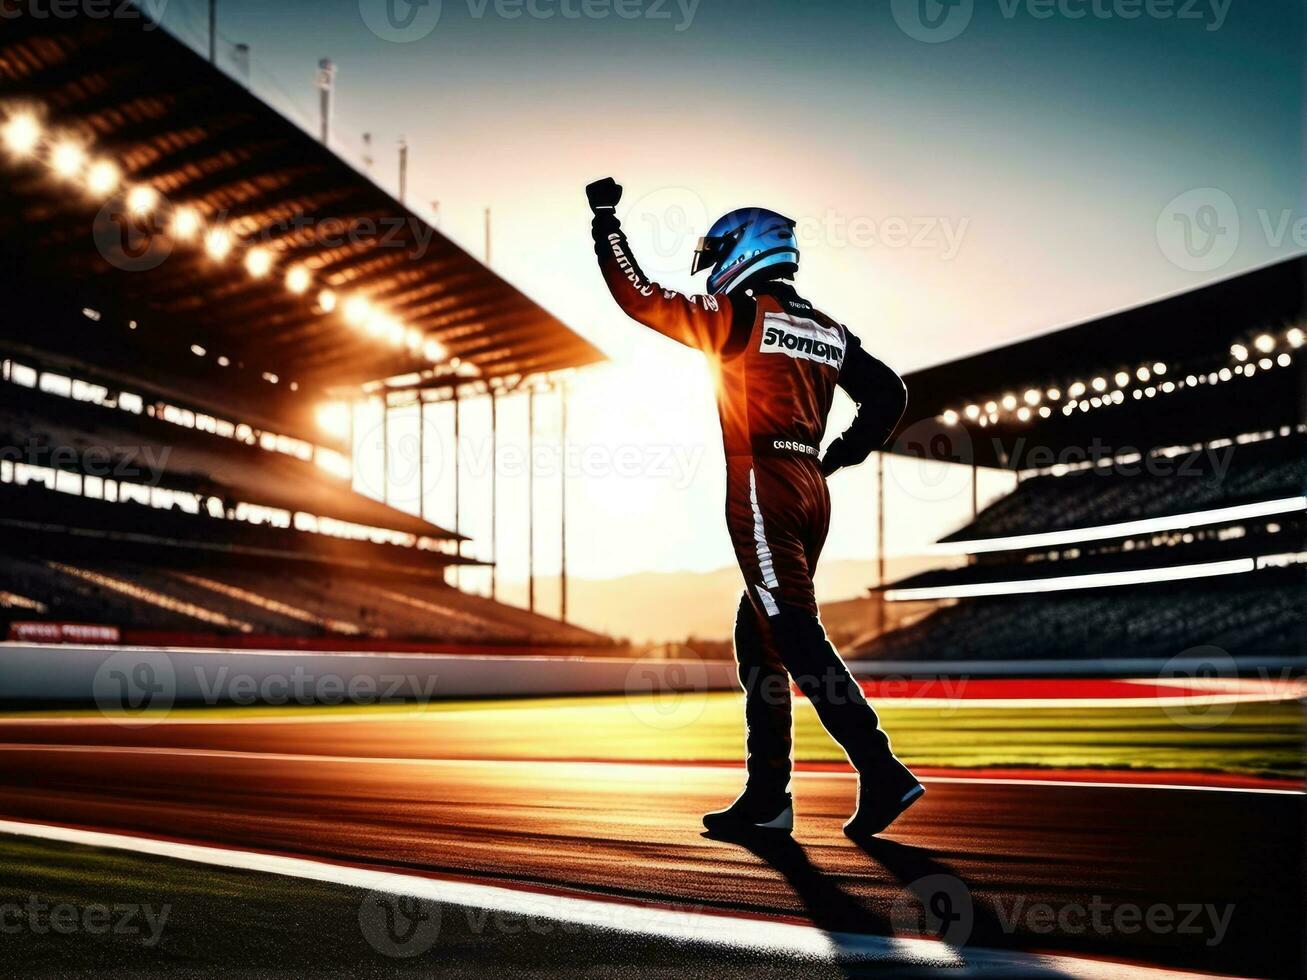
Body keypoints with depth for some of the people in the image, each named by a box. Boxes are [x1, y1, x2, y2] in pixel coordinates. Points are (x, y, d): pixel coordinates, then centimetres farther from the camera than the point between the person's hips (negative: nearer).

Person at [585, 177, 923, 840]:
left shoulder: (739, 315, -3)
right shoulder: (828, 330, 18)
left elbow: (641, 298, -2)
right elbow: (889, 395, 21)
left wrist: (605, 221, 10)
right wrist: (840, 456, 21)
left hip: (762, 486, -8)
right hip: (811, 489, 8)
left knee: (796, 637, -9)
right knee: (758, 638, 11)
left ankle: (881, 772, -14)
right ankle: (766, 798, 12)